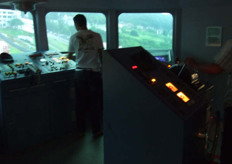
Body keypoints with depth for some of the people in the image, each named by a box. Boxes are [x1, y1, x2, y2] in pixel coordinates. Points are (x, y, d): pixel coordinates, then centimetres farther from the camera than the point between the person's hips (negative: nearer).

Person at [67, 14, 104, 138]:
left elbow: (69, 56, 12)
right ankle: (96, 130, 18)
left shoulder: (73, 37, 1)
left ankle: (81, 131, 23)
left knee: (80, 103, 12)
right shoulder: (96, 36, -1)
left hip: (80, 73, 1)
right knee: (95, 102, 8)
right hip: (94, 72, -1)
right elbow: (101, 55, -2)